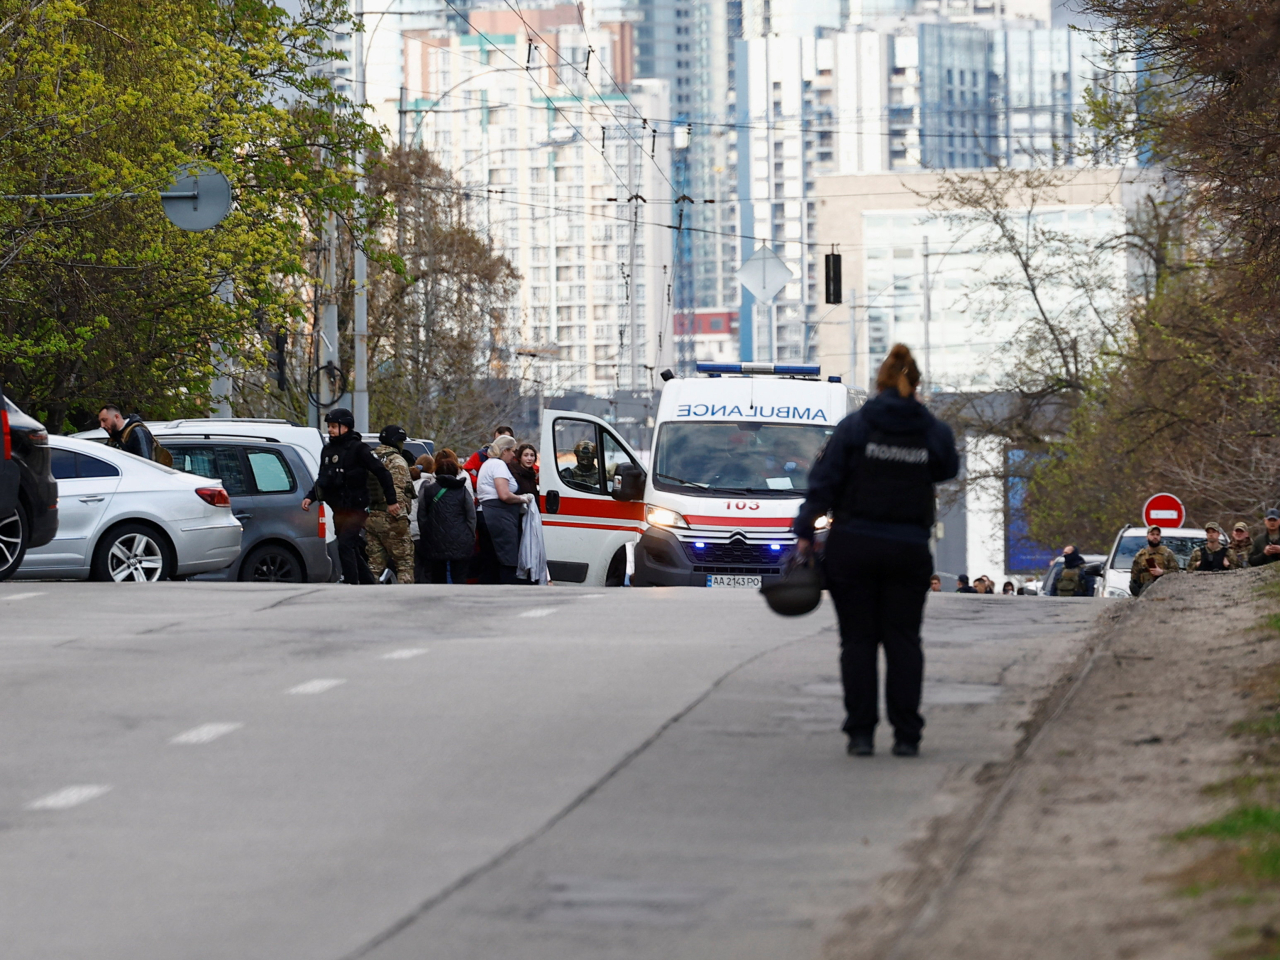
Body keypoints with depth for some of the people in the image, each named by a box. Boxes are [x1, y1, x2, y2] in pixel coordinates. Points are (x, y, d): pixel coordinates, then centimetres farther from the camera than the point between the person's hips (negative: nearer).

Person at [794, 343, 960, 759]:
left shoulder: (855, 426, -4)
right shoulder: (934, 432, -1)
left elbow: (824, 482, -6)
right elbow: (948, 470, 18)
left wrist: (805, 532, -1)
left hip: (852, 548, -1)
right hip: (909, 550, 1)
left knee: (858, 640, 5)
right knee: (903, 640, 7)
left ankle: (860, 732, 0)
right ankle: (906, 735, 0)